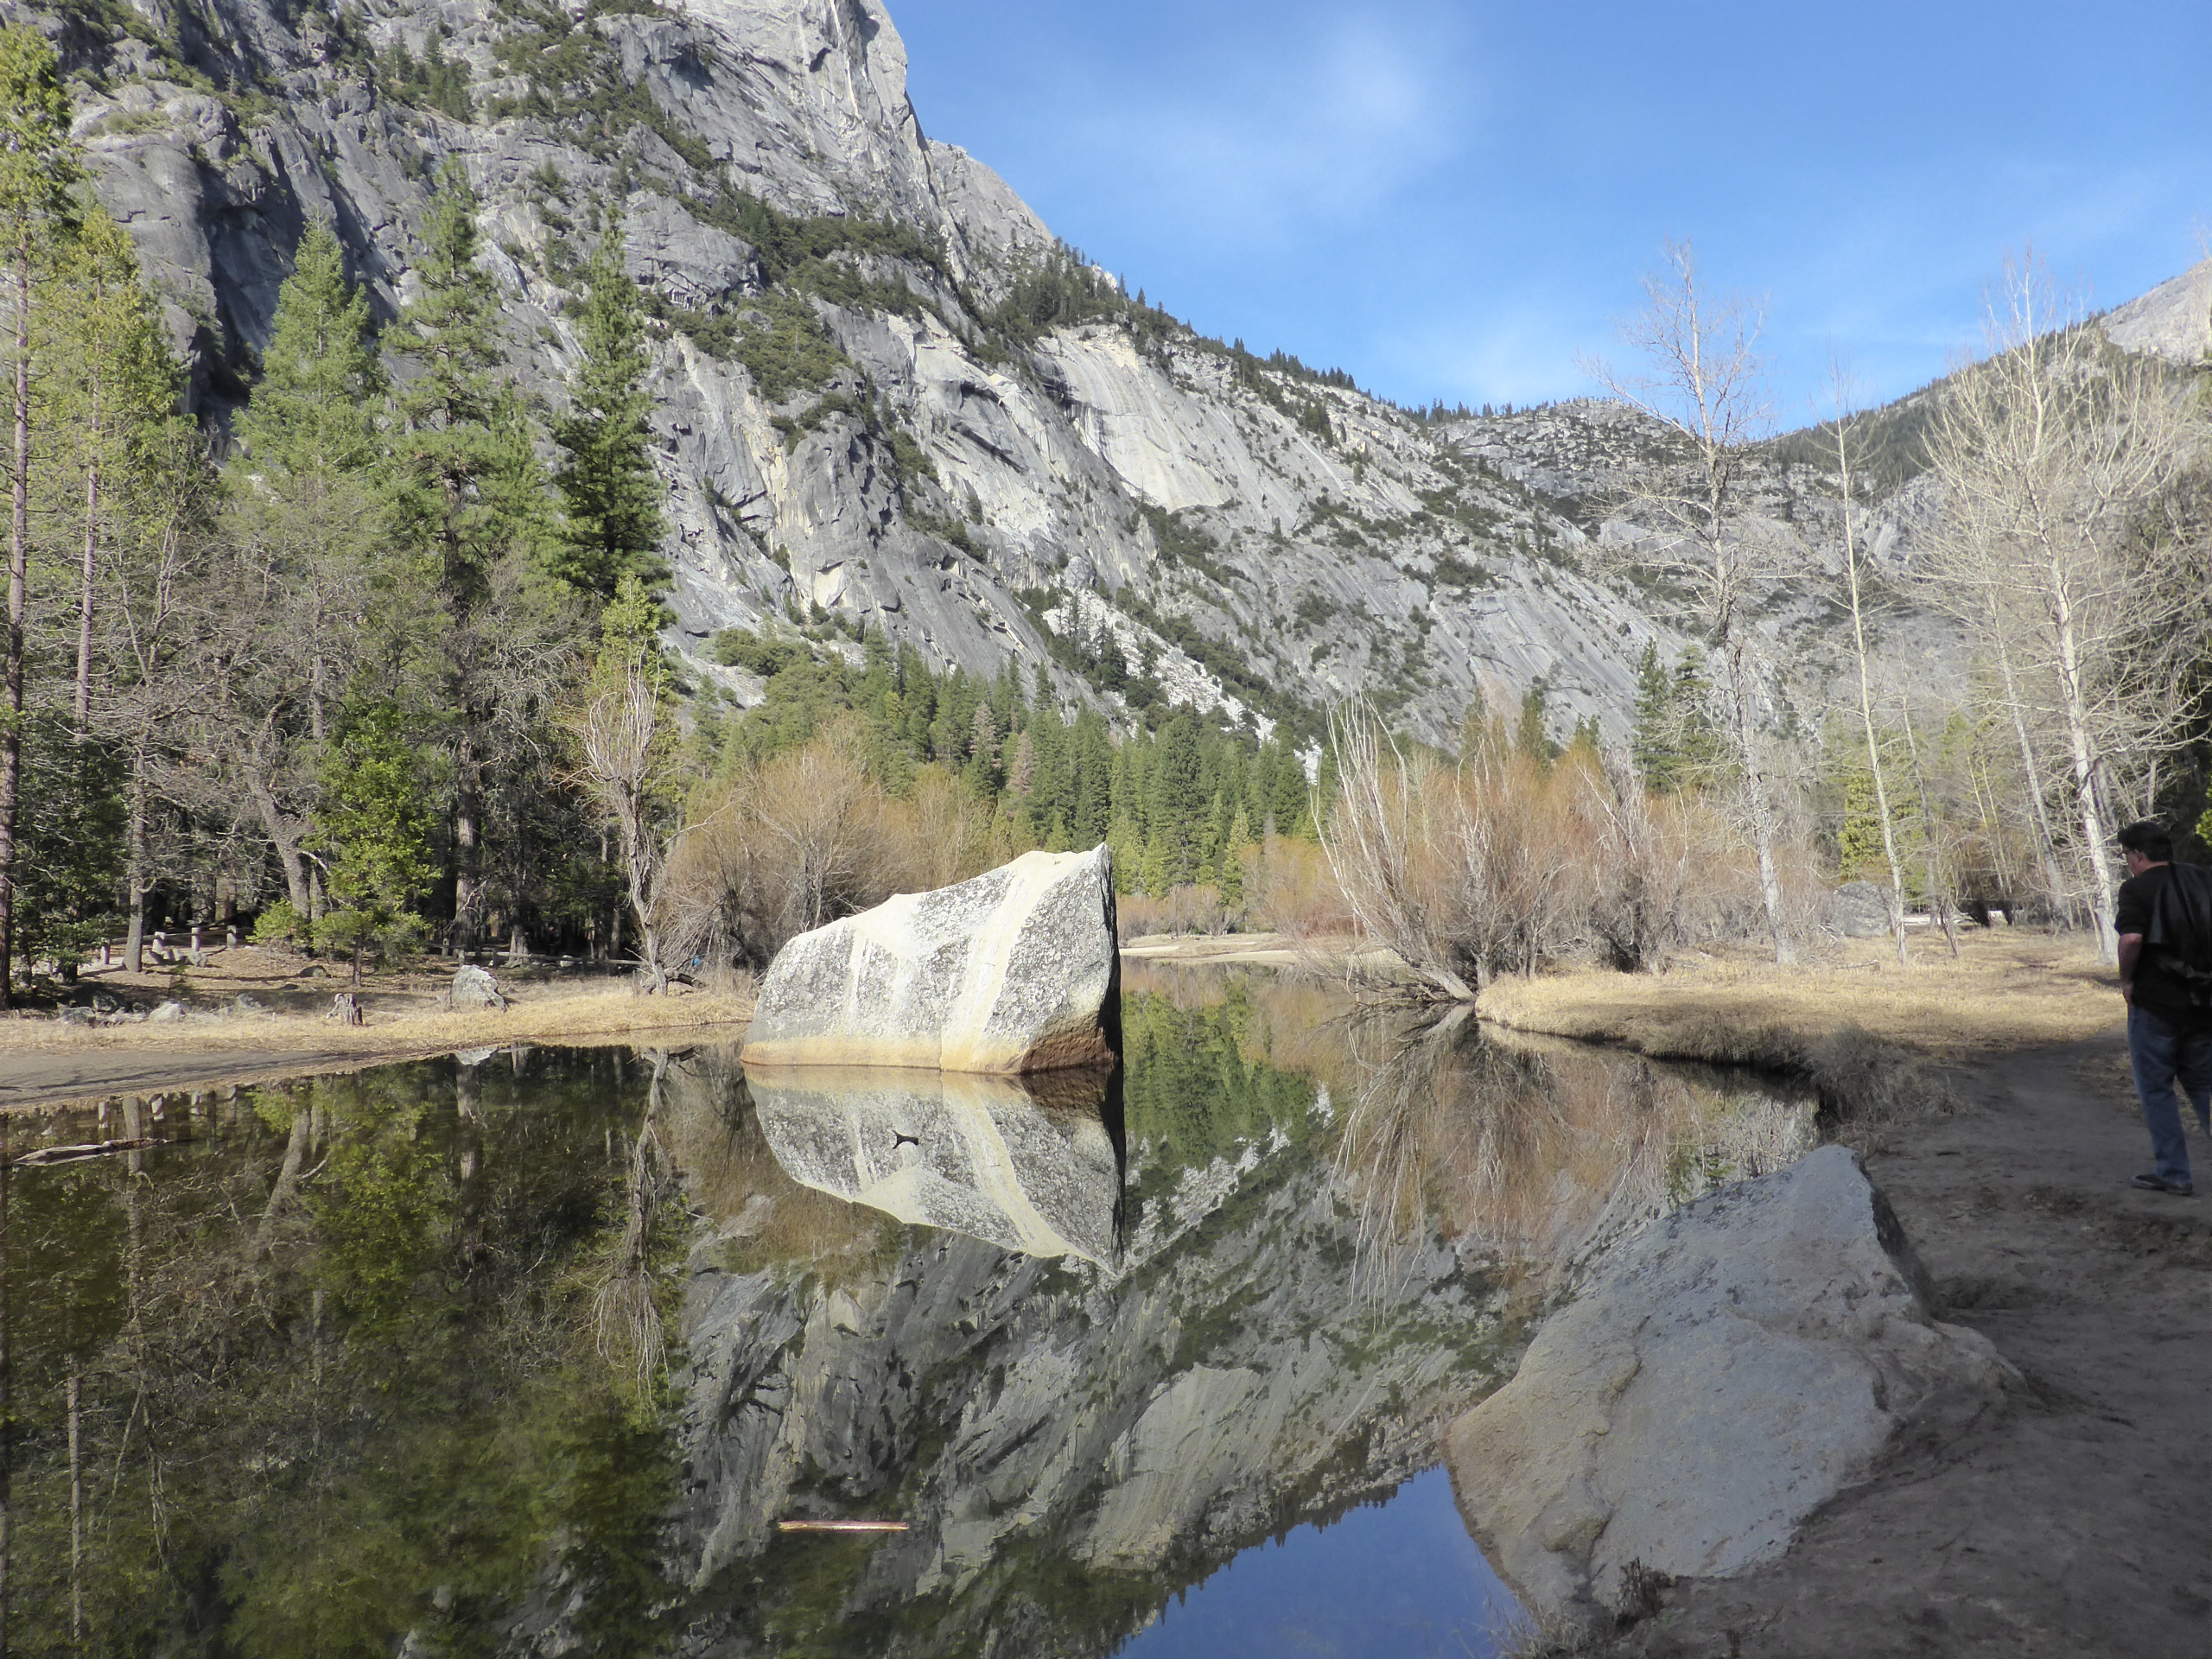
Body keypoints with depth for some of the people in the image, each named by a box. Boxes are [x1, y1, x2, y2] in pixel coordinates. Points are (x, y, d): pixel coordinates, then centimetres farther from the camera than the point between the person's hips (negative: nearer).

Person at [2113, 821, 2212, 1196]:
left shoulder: (2136, 888, -11)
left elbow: (2132, 939, -25)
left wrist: (2126, 980, -9)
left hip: (2154, 1003, -6)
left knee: (2156, 1089, 5)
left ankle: (2173, 1173, 8)